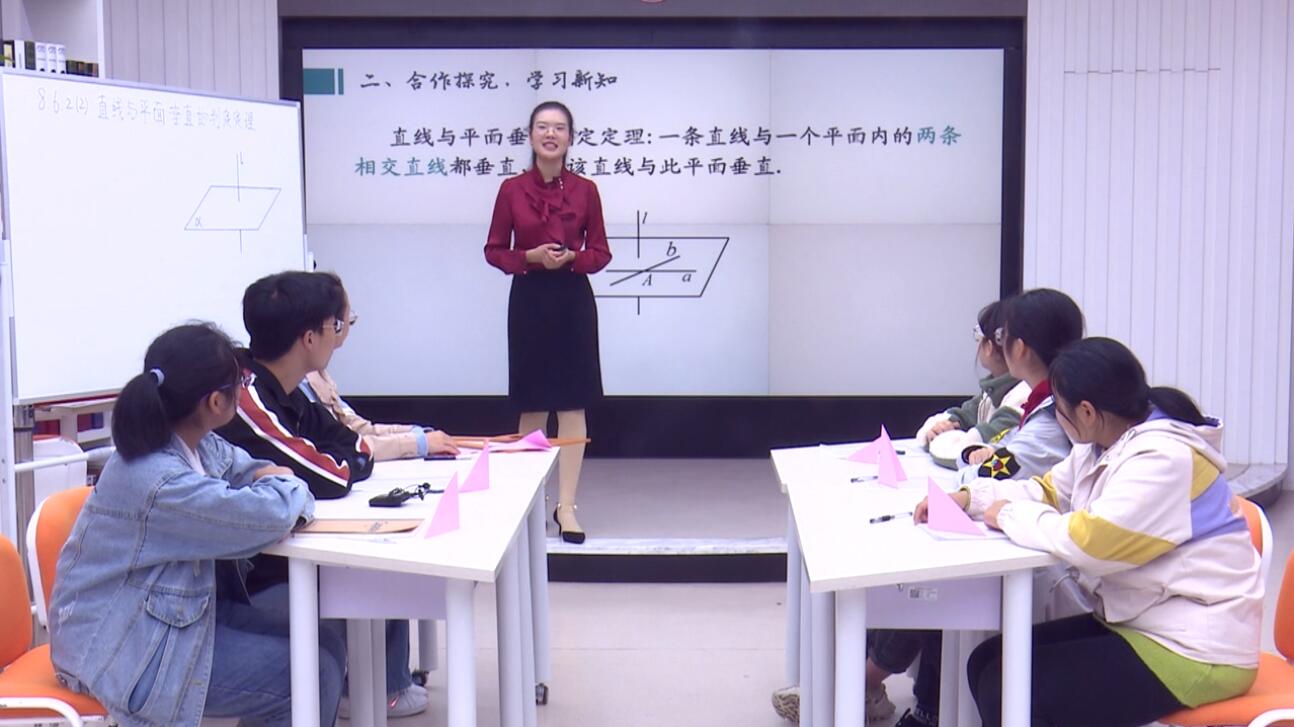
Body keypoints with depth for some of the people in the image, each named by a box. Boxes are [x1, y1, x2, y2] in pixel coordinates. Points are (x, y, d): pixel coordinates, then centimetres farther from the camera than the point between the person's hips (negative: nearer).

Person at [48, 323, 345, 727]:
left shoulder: (201, 446, -2)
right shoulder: (157, 481, -30)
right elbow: (271, 515, -36)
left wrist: (275, 480, -10)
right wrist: (285, 486, -10)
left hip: (178, 613, 9)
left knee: (329, 646, 3)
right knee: (313, 678, -15)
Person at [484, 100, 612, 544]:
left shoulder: (585, 190, 1)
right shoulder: (512, 189, 1)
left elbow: (600, 253, 5)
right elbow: (494, 250, 4)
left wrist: (571, 258, -15)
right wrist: (530, 257, -13)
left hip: (573, 300, 0)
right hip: (528, 299, 0)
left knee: (573, 404, -1)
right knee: (531, 404, 8)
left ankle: (566, 505, 5)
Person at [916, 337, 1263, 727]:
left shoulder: (1164, 459, -21)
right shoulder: (1101, 446, 7)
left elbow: (1090, 541, -30)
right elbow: (1049, 490, 21)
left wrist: (1012, 515, -13)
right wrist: (970, 497, 6)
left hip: (1193, 651, -9)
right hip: (1139, 623, 9)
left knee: (1005, 689, -16)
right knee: (987, 662, 3)